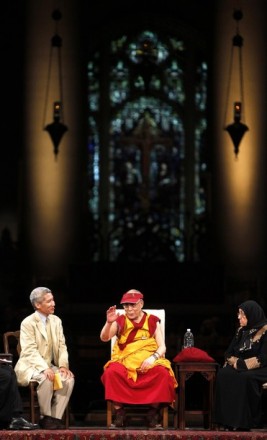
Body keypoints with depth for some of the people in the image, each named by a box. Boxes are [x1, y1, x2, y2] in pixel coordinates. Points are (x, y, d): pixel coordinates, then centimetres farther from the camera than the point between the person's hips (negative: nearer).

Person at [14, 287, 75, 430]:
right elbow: (30, 350, -19)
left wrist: (63, 365, -12)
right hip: (30, 366, -6)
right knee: (46, 378, -35)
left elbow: (62, 346, 7)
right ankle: (45, 418, -18)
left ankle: (56, 417, -16)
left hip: (50, 365, 6)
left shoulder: (56, 321, 9)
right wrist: (45, 369, -31)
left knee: (69, 378, -22)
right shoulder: (28, 323, -10)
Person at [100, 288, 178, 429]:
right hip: (125, 363, 0)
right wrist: (109, 323, -24)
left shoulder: (153, 321, 9)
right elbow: (104, 338, -5)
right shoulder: (120, 321, 9)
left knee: (162, 372, -32)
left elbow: (162, 347, 2)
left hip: (148, 364, 0)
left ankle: (153, 415, -19)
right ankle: (119, 415, -23)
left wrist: (153, 358, -19)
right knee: (111, 372, -33)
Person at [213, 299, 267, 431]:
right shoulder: (241, 331, 13)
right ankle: (227, 421, -28)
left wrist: (242, 364, -18)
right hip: (241, 368, 6)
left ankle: (244, 422, -32)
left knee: (244, 378, -38)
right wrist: (235, 362, -7)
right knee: (223, 374, -25)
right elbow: (229, 353, 14)